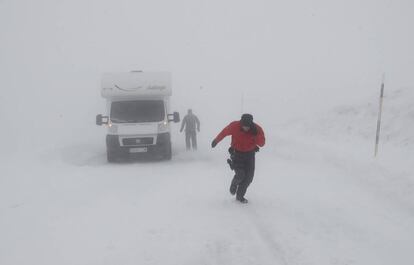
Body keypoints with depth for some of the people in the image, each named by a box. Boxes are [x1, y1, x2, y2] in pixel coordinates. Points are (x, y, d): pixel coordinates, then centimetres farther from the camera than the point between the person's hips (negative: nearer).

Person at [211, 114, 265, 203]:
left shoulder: (257, 129, -20)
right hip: (237, 153, -2)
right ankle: (234, 184, 20)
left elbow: (262, 144, -23)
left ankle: (240, 196, 24)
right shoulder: (234, 126, -22)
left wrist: (256, 134, -40)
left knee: (249, 177, 2)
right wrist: (216, 141, 10)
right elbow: (224, 132, -4)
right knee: (240, 174, -17)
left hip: (250, 154, 2)